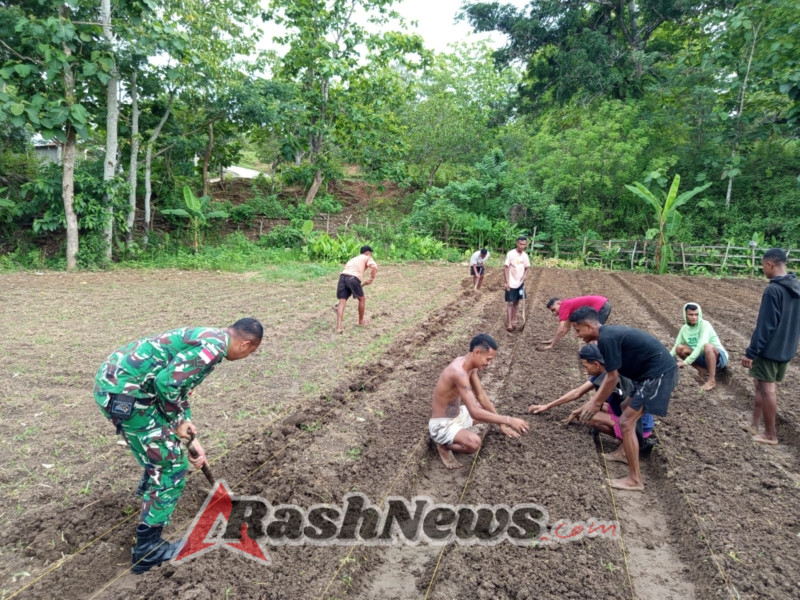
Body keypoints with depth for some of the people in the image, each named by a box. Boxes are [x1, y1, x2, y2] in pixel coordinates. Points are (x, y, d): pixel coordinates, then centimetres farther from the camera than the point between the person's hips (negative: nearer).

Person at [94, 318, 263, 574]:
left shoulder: (204, 339, 19)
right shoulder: (215, 345, -12)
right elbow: (167, 382, -21)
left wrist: (190, 439, 31)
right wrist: (177, 422, -3)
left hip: (110, 380, 10)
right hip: (124, 393, -10)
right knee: (172, 467, 2)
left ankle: (151, 489, 52)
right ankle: (147, 550, 12)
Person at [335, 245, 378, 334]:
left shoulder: (353, 259, 39)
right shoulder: (367, 258, 19)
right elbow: (374, 267, -6)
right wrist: (371, 279, 6)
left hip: (343, 276, 5)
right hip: (353, 278, -5)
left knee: (342, 301, 4)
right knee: (362, 299, 18)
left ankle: (338, 326, -10)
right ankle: (361, 321, 33)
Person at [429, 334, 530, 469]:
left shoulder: (471, 365, -3)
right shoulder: (459, 372, -33)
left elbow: (481, 396, 6)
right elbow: (475, 413, -38)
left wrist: (502, 423, 2)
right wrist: (508, 420, -35)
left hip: (458, 415, 9)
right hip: (442, 425, -9)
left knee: (490, 410, 24)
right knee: (474, 443, -35)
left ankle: (457, 433, 17)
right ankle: (444, 444, -3)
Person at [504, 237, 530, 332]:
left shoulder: (525, 255, 2)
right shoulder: (511, 254, -14)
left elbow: (527, 268, 13)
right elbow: (505, 268, -12)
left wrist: (525, 275, -9)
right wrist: (507, 282, -15)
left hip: (520, 283, 5)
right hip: (511, 283, -5)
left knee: (516, 302, 11)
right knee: (510, 303, -4)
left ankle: (513, 321, 22)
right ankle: (509, 324, -1)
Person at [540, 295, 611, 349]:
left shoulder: (564, 306, -7)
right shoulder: (568, 305, 21)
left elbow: (561, 330, -11)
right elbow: (566, 328, 28)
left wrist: (551, 345, -5)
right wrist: (553, 340, 26)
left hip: (601, 306, -10)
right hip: (605, 304, 10)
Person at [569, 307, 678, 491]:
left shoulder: (606, 339, -17)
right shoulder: (610, 333, 13)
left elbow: (612, 378, -13)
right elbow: (613, 375, 20)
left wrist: (596, 404, -1)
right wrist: (593, 401, 21)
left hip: (658, 374, -10)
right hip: (660, 371, 10)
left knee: (626, 422, -7)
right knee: (628, 410, 24)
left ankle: (635, 479, 0)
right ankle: (625, 452, 38)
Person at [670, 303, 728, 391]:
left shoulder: (705, 324, -18)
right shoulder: (684, 328, 1)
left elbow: (701, 345, -32)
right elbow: (675, 347, 3)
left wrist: (686, 362, -39)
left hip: (719, 357, -6)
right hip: (703, 357, 6)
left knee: (707, 346, -38)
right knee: (680, 348, -15)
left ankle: (712, 380, -28)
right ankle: (703, 370, -1)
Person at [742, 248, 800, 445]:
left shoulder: (773, 290, -21)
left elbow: (764, 326, -22)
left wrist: (750, 352, -18)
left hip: (769, 349, -8)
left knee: (767, 389, 3)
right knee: (764, 386, 18)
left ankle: (770, 435, 13)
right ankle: (755, 425, 26)